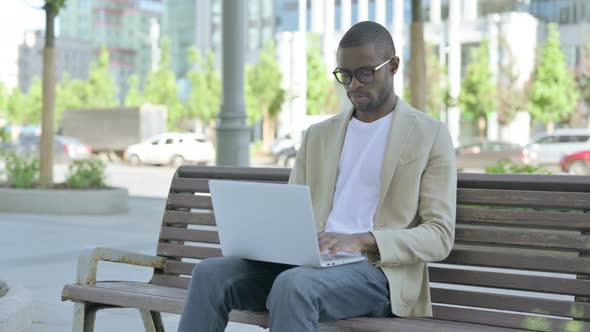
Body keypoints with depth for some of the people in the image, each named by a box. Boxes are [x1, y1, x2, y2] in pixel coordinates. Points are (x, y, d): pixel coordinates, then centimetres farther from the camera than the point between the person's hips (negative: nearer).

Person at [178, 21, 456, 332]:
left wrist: (361, 241, -19)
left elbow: (440, 236, -3)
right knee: (211, 273, -22)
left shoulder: (431, 136, 5)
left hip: (378, 269, -5)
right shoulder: (318, 135, 21)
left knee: (294, 285, -37)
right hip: (311, 262, 5)